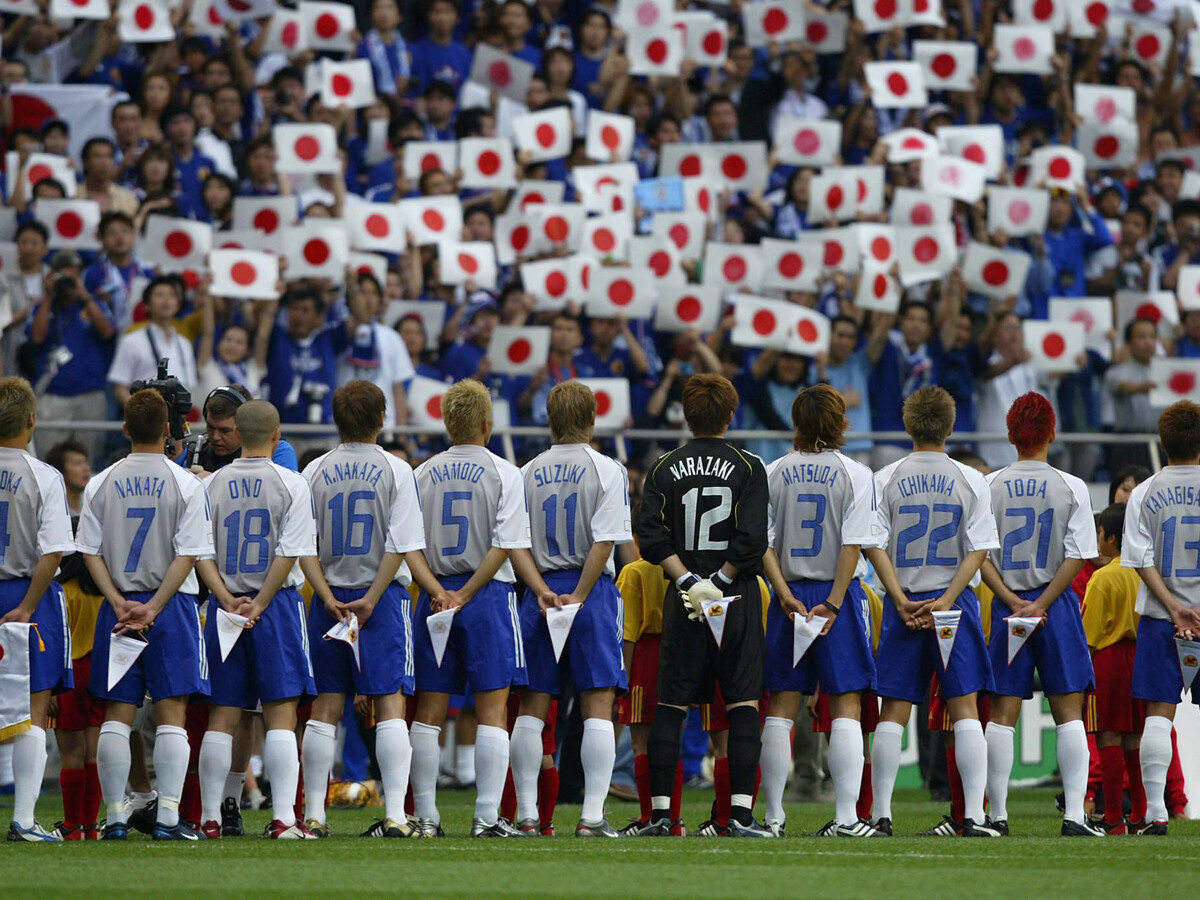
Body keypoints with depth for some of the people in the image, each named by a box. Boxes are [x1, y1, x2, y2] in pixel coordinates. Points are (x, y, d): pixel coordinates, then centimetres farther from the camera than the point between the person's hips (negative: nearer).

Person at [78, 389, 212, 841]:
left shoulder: (101, 484, 3)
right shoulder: (186, 485, -4)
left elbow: (91, 553, -1)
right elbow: (187, 555, -9)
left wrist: (120, 603, -4)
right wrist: (152, 608, -9)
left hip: (117, 610, 2)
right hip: (172, 605, -2)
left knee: (117, 714, 5)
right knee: (171, 715, -1)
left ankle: (116, 816, 3)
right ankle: (168, 816, -6)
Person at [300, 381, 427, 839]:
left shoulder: (316, 471, 3)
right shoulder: (395, 471, -4)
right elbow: (400, 545, -11)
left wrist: (328, 597, -4)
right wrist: (371, 599, -8)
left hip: (329, 599, 2)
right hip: (382, 596, -2)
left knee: (325, 706, 6)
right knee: (390, 703, -2)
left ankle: (313, 814, 6)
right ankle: (395, 813, -10)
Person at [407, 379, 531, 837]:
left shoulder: (423, 474, 6)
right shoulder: (505, 474, -3)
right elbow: (503, 546, -11)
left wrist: (438, 592, -7)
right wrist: (466, 594, -9)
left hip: (435, 598, 3)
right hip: (488, 595, -3)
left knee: (429, 710, 6)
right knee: (492, 710, -1)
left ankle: (425, 814, 6)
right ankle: (487, 816, -8)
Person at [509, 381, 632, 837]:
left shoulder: (528, 474, 6)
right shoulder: (607, 471, -4)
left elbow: (516, 546, -1)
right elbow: (604, 543, -13)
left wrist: (544, 594, -6)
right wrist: (577, 597, -10)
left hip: (539, 593, 3)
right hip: (591, 590, -3)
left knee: (532, 707, 7)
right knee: (598, 706, -2)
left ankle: (526, 814, 5)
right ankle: (593, 815, -9)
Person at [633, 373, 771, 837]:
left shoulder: (665, 469, 5)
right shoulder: (748, 469, -3)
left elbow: (650, 535, -5)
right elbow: (753, 538, -13)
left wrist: (687, 581, -6)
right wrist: (719, 582, -6)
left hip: (683, 600, 2)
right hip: (737, 599, -2)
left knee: (670, 707, 6)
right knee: (743, 706, 0)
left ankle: (659, 812, 4)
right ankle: (741, 812, -8)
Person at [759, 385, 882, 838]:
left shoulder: (774, 474, 3)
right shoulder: (854, 475, -4)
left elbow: (763, 544, -3)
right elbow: (853, 546, -11)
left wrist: (786, 595, -6)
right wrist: (833, 603, -10)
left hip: (789, 597, 2)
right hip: (836, 594, -2)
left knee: (780, 708, 6)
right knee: (845, 707, 0)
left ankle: (773, 816, 6)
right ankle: (847, 816, -8)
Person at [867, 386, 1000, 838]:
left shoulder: (885, 480, 1)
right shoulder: (971, 482, 0)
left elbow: (875, 547, -5)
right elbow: (978, 550, -6)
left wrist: (902, 601, -7)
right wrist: (945, 601, -9)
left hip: (903, 605, 1)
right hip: (953, 599, -1)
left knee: (893, 711, 5)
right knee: (964, 708, -1)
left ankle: (881, 813, 3)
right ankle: (973, 813, -9)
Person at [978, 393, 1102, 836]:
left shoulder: (990, 487, 1)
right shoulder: (1071, 488, -3)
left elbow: (980, 555, -4)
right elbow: (1077, 557, -9)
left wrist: (1014, 602, -6)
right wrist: (1042, 604, -8)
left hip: (1006, 603, 1)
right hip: (1058, 605, -1)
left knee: (1002, 713, 4)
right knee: (1068, 712, 1)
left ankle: (996, 814, 3)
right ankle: (1074, 813, -7)